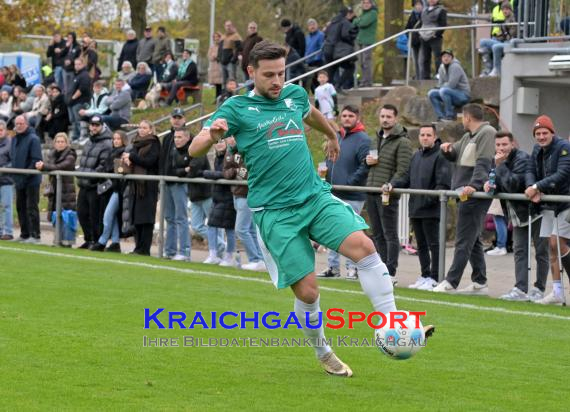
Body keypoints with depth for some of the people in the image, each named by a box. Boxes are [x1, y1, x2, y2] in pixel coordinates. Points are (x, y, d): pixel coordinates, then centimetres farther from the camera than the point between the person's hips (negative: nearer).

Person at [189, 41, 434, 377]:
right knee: (307, 291, -8)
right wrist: (212, 135, -29)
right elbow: (194, 150, -7)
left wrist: (332, 136, 54)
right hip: (275, 212, -4)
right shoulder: (237, 108, -1)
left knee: (365, 247, -20)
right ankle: (323, 354, 19)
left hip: (317, 197, 4)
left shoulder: (295, 95, 12)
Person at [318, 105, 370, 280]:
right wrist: (325, 171, 5)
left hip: (352, 196, -7)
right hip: (333, 194, 8)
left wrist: (349, 183, -19)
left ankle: (352, 267, 4)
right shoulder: (335, 137, 14)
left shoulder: (363, 139, -10)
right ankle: (333, 267, 17)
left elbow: (366, 166, -18)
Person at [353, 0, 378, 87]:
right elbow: (354, 24, 18)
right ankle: (364, 81, 15)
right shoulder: (363, 13, 19)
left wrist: (357, 21, -1)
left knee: (366, 62, -10)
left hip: (368, 41, -9)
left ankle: (367, 82, -9)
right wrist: (358, 21, -2)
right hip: (360, 41, 9)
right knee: (362, 63, 9)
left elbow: (363, 23, -19)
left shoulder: (373, 13, -7)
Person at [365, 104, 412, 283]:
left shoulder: (402, 142, -7)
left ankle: (391, 273, -4)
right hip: (371, 192, 8)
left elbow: (403, 171, -14)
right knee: (378, 234, 11)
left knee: (390, 234, -5)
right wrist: (368, 161, 3)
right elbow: (368, 160, 27)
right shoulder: (376, 139, 17)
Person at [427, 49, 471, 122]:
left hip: (463, 95, -8)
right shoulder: (442, 68, 7)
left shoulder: (455, 67, -17)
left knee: (443, 90, -32)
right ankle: (441, 116, -9)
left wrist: (442, 86, -4)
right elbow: (440, 84, 13)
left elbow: (451, 85, -21)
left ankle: (450, 115, -22)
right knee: (431, 93, -5)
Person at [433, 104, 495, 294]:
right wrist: (447, 148, 3)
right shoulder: (468, 137, 20)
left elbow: (483, 163, -20)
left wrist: (474, 185, -31)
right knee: (472, 240, 12)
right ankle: (480, 283, 17)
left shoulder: (487, 133, -9)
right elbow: (453, 155, 26)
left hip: (475, 195, -10)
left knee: (464, 241, -8)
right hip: (465, 194, 10)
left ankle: (451, 282, -10)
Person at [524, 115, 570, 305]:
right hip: (548, 204, 7)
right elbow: (530, 171, 4)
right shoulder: (537, 150, 11)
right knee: (552, 247, 4)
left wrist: (537, 187, -25)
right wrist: (531, 188, -17)